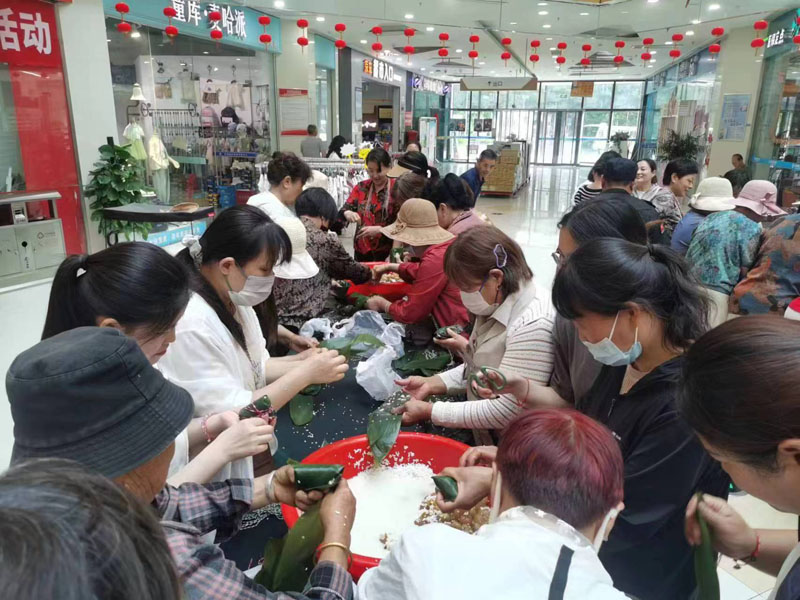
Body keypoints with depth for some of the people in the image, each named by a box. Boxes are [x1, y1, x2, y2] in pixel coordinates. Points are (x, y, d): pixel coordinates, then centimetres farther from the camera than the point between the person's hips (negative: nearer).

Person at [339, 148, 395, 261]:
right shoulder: (361, 187, 5)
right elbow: (342, 212, -1)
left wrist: (379, 229, -24)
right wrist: (347, 213, -23)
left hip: (387, 252, -3)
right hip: (362, 250, 3)